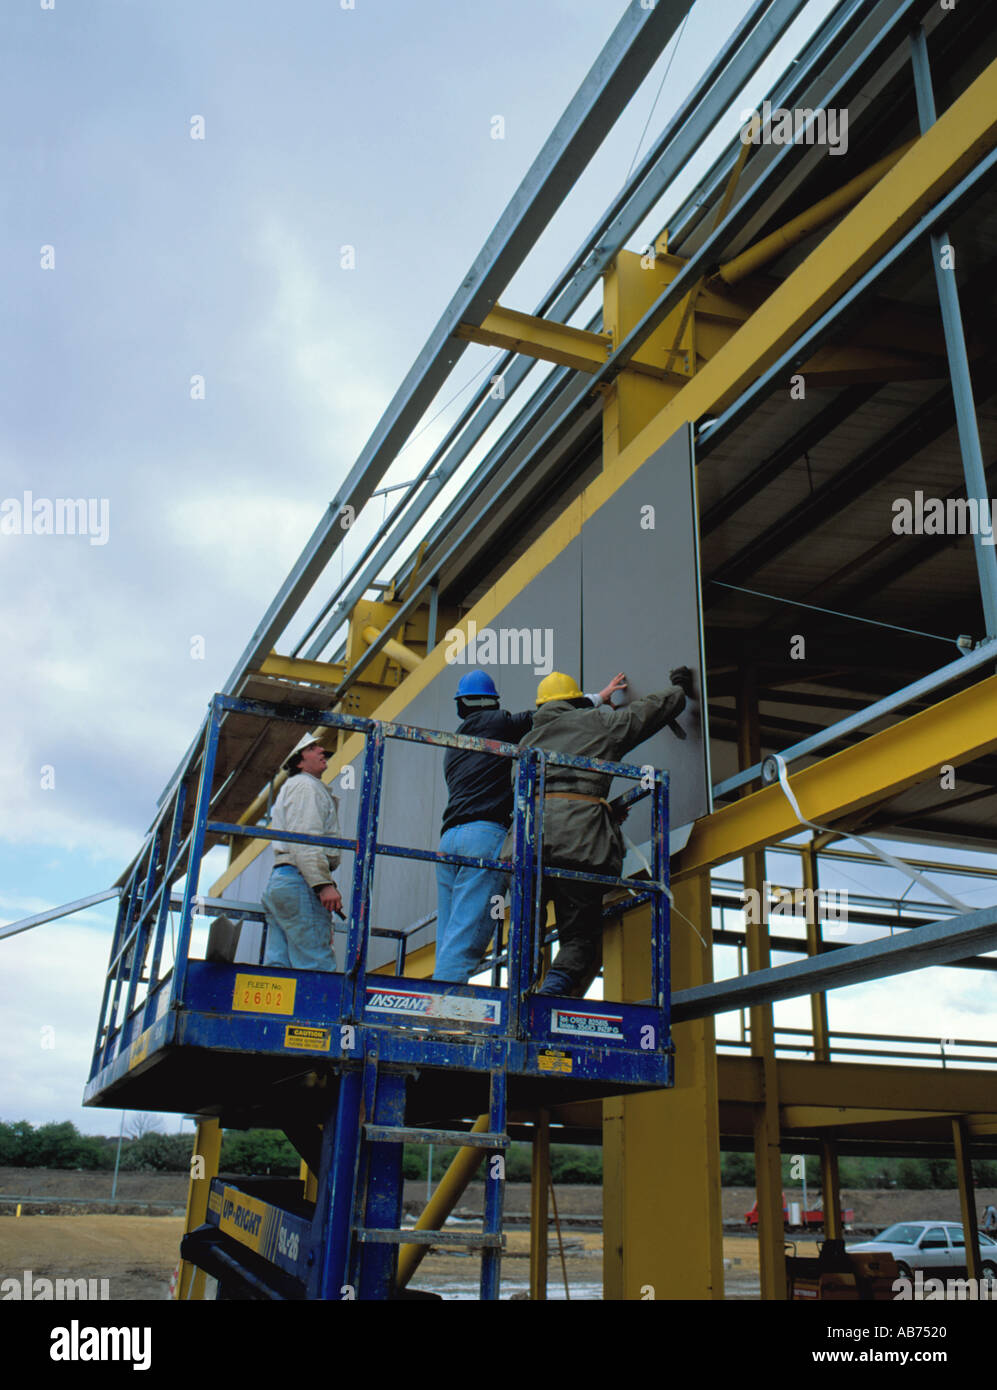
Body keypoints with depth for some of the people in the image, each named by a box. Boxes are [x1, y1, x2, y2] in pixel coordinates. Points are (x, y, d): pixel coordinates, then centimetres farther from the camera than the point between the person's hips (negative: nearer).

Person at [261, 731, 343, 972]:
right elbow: (304, 840, -15)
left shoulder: (291, 789, 32)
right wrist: (324, 884, -22)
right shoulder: (305, 785, -1)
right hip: (299, 880, -10)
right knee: (317, 966, -15)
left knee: (277, 964, 3)